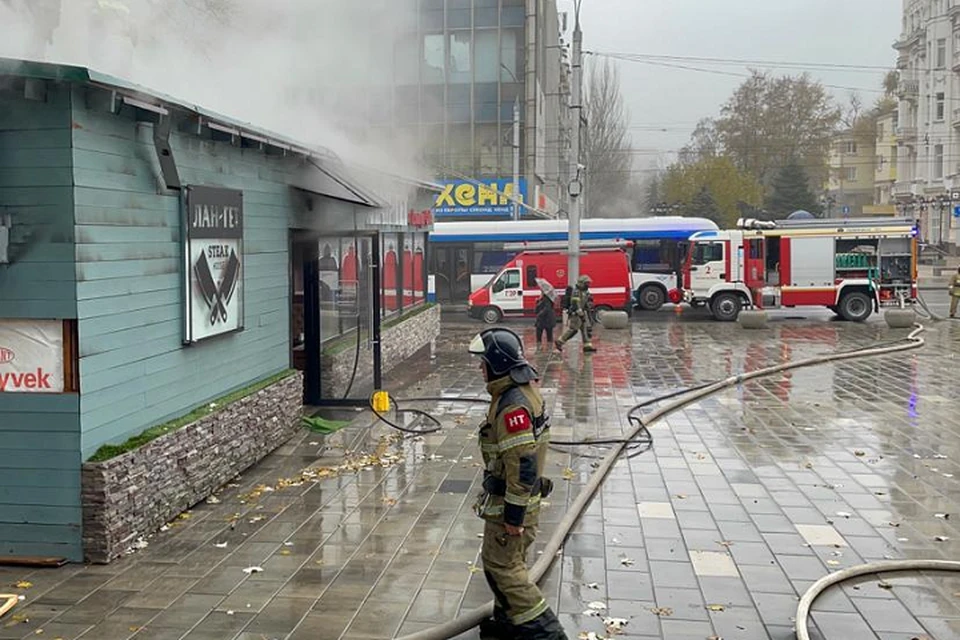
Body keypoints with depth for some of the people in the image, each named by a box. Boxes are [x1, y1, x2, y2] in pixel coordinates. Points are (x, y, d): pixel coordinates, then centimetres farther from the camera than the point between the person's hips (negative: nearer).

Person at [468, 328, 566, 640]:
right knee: (497, 560, 21)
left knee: (502, 565, 0)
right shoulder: (524, 391, 7)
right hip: (511, 498, 10)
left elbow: (522, 464, -28)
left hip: (510, 502, -10)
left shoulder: (513, 405, -26)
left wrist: (514, 514, -22)